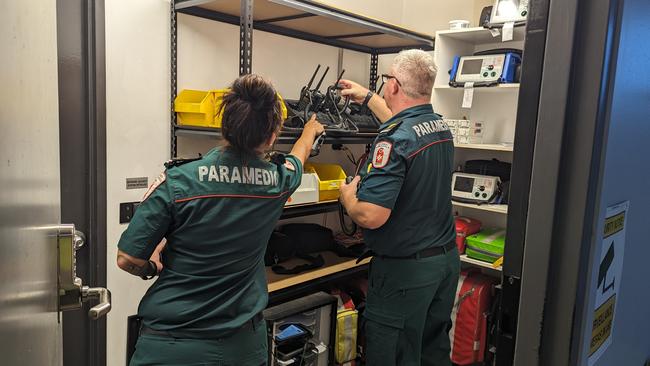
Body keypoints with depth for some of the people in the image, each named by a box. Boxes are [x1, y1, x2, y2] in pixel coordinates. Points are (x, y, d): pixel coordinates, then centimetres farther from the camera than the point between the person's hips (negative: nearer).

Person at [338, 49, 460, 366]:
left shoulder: (393, 141, -24)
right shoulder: (441, 128, 3)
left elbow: (371, 216, -29)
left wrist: (347, 195, -8)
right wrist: (367, 97, 37)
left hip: (404, 269, -8)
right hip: (447, 258, 8)